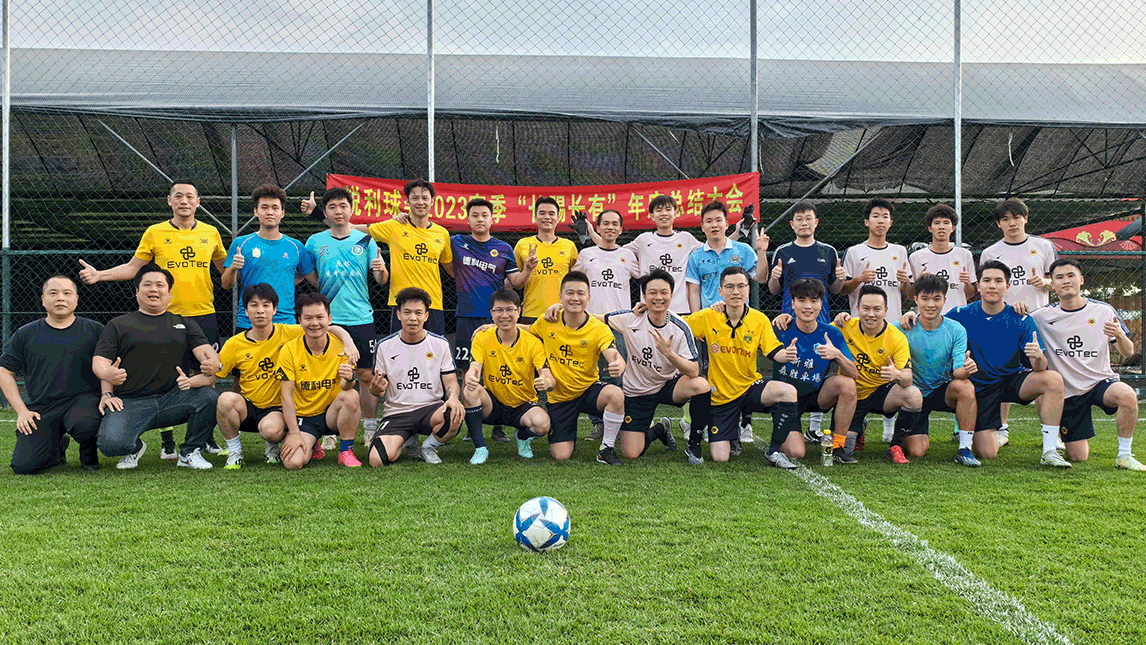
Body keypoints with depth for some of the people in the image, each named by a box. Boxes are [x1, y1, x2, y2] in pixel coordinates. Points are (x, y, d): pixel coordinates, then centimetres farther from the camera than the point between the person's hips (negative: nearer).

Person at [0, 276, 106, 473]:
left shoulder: (94, 330, 7)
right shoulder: (25, 335, 10)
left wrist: (107, 394, -12)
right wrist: (22, 411, 2)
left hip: (83, 398, -2)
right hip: (41, 409, 2)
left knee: (85, 425, -38)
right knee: (23, 466, -14)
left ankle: (89, 455, 0)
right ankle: (57, 447, 21)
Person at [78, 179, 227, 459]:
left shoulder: (211, 233, 7)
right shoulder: (154, 233, 3)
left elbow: (225, 267, 20)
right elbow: (131, 268, 7)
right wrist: (99, 275, -5)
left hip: (204, 315, 1)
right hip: (167, 316, -1)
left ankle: (206, 437, 18)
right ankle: (167, 441, 12)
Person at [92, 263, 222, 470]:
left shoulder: (185, 324, 17)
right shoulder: (118, 325, 13)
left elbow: (207, 351, 5)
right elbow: (99, 360, 4)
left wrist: (211, 364, -22)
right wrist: (107, 373, -22)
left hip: (173, 398, 1)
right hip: (129, 403, -1)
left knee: (209, 397, -27)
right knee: (111, 444, -28)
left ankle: (190, 452, -1)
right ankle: (135, 448, 13)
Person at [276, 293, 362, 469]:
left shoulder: (341, 346, -6)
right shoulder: (289, 350, -8)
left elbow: (345, 388, -16)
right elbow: (286, 395, -10)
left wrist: (349, 378, -41)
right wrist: (294, 434, -19)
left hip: (332, 414, 0)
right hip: (302, 417, 0)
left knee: (351, 396, -32)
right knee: (293, 462, -26)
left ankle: (346, 451, -10)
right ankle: (312, 447, 13)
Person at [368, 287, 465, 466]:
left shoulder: (440, 344, 3)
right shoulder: (385, 346, 3)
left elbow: (451, 381, 2)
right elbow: (378, 387, 9)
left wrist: (453, 397, -22)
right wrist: (376, 388, -18)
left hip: (431, 408, 0)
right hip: (396, 413, 0)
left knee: (455, 417, -37)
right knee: (378, 459, -27)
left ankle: (429, 447, -1)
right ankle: (407, 441, 11)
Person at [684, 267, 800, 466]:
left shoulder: (760, 320, -4)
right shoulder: (707, 317, -8)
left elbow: (775, 352, -10)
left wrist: (786, 354, -31)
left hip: (750, 387, 2)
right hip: (720, 395, -2)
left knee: (788, 392, -30)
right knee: (720, 458, -13)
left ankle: (774, 451, -10)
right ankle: (695, 439, 24)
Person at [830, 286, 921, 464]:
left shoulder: (897, 338, -14)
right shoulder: (846, 327, -13)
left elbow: (908, 378, -19)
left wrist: (898, 375, -44)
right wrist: (837, 324, -24)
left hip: (881, 391, 0)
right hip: (852, 395, 0)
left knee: (914, 395, -31)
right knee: (841, 450, -14)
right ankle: (857, 429, 25)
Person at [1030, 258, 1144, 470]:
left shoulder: (1103, 311, -2)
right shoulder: (1043, 316, -3)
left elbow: (1128, 352, 2)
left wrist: (1120, 335, -22)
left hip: (1101, 381, 0)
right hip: (1068, 392, 0)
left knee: (1128, 395, -36)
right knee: (1078, 457, -2)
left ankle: (1124, 455, -16)